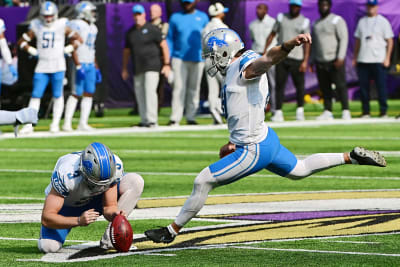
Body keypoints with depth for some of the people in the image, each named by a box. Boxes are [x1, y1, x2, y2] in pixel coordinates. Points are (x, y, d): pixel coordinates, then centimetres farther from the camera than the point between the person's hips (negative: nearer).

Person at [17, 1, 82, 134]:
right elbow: (22, 41, 11)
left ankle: (55, 124, 9)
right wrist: (32, 51, -1)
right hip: (42, 66, 1)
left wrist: (67, 50, -4)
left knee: (58, 95, 1)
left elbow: (78, 39, 6)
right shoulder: (36, 26, 3)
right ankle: (29, 124, -1)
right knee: (36, 95, -2)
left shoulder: (62, 25, -2)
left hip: (58, 66, -1)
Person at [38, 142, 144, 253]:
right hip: (66, 205, -3)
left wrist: (114, 214, -41)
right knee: (48, 247, -29)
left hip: (94, 200, 3)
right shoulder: (66, 174, -39)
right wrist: (78, 221, -49)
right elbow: (46, 218, -36)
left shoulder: (114, 167, -27)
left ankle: (109, 239, -18)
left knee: (135, 181, -21)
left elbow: (109, 206, -17)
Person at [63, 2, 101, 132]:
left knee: (89, 94, 5)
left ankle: (83, 123, 9)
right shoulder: (76, 26, -12)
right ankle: (67, 123, -5)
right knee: (76, 94, -8)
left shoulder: (92, 28, 16)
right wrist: (78, 66, -21)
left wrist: (96, 69, 20)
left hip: (90, 65, 8)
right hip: (80, 64, -8)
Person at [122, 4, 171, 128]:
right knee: (139, 94, 5)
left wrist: (166, 64, -9)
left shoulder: (152, 29, -2)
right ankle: (144, 121, 13)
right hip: (137, 69, 6)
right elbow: (127, 51, 22)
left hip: (152, 66, -6)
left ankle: (152, 120, -17)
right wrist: (124, 69, 19)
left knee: (150, 91, -16)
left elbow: (164, 46, -3)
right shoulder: (130, 32, 14)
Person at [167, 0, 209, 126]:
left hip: (197, 59, 1)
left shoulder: (203, 17, 8)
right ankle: (175, 119, -12)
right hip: (179, 59, -1)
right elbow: (170, 39, 7)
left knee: (194, 88, 4)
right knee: (179, 88, -9)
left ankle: (191, 118, 11)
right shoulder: (175, 18, 6)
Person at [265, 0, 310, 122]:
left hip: (297, 58, -2)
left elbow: (307, 42, -3)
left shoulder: (304, 21, 2)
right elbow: (272, 34, 14)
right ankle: (278, 113, -5)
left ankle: (300, 111, 16)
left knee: (299, 85, 2)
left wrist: (305, 61, -12)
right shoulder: (281, 18, 11)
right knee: (279, 85, -4)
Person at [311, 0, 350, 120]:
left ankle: (345, 111, -5)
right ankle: (327, 112, 8)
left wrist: (340, 58, -21)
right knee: (324, 88, 5)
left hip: (335, 60, -6)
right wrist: (311, 61, 15)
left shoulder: (337, 20, -3)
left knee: (340, 86, -8)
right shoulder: (316, 24, 17)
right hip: (320, 61, 6)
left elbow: (344, 39, -11)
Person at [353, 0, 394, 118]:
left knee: (381, 86, -5)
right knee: (363, 87, 3)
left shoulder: (383, 21, 2)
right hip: (363, 60, 4)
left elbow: (390, 41, -1)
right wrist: (355, 57, 13)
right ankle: (366, 112, 10)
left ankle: (383, 112, 1)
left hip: (379, 60, -4)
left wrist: (387, 58, -9)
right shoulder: (361, 21, 15)